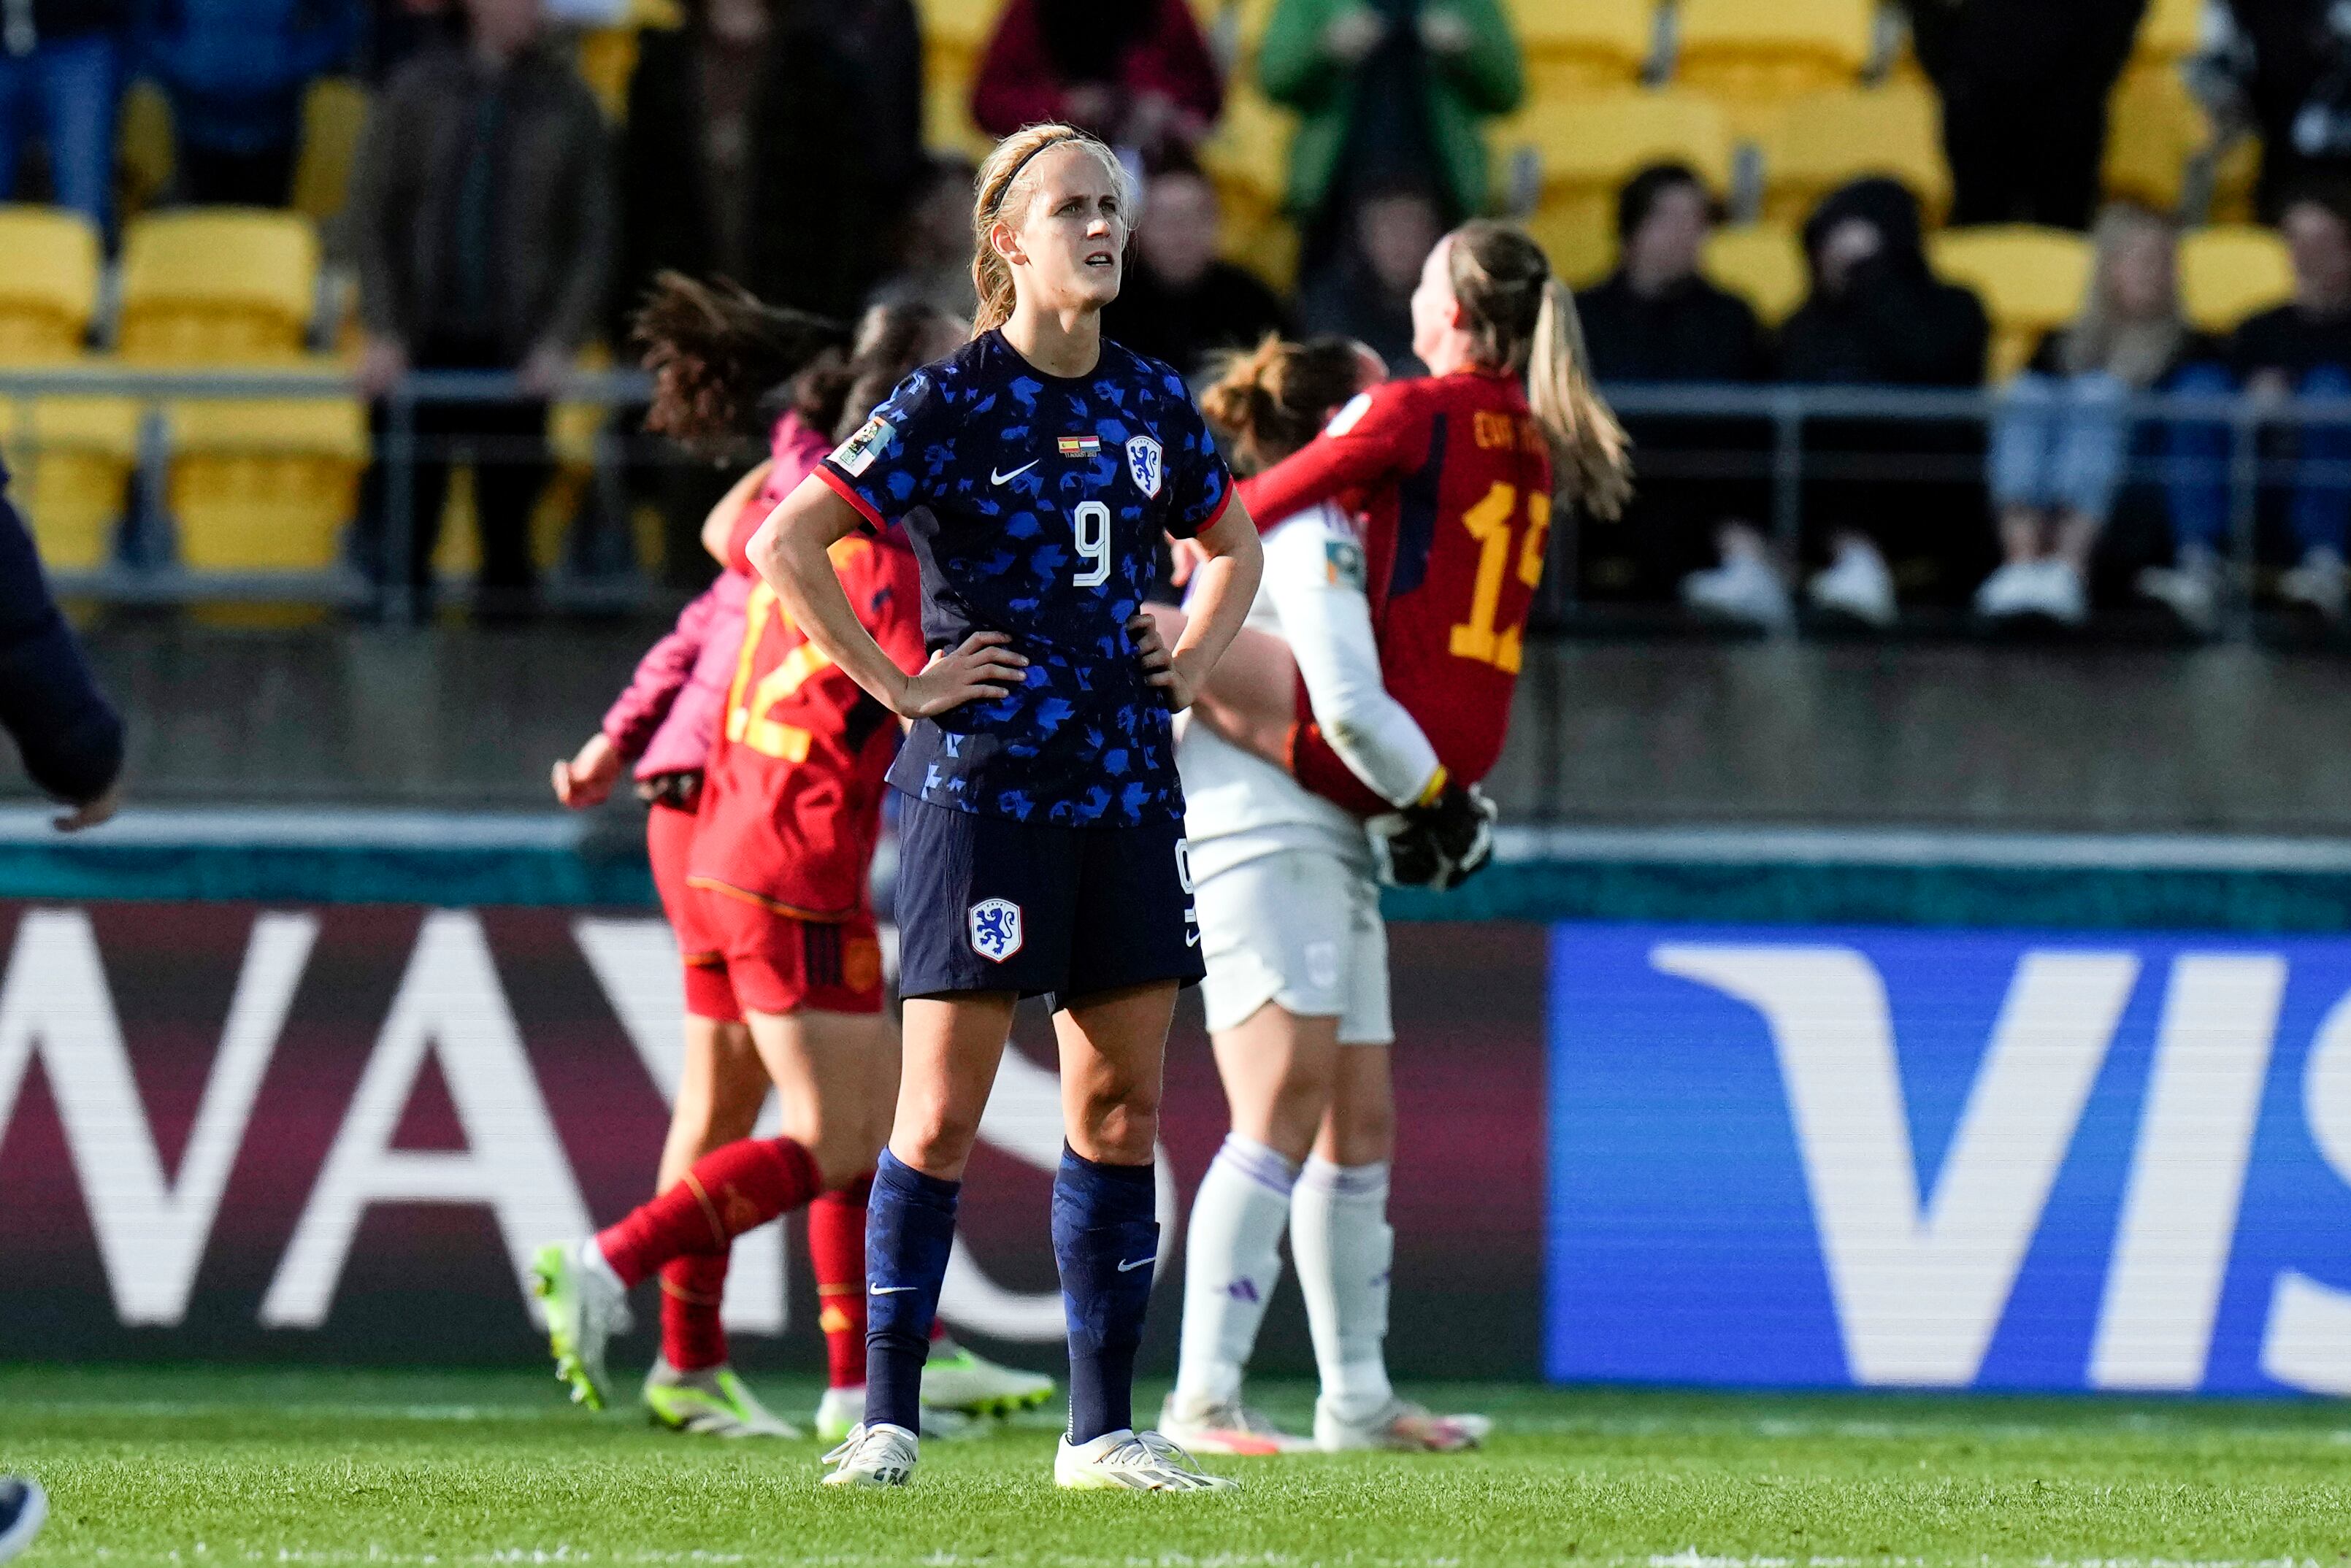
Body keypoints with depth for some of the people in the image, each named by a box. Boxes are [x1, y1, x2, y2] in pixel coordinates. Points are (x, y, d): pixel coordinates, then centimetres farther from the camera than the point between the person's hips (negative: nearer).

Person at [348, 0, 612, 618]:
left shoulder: (569, 105, 4)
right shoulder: (420, 91, 4)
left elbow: (594, 239, 5)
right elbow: (372, 213, 5)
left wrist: (559, 342, -6)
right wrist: (382, 331, -3)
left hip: (515, 357, 0)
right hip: (420, 347, 0)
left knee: (507, 519, 0)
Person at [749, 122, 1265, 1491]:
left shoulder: (1152, 403, 10)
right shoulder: (953, 402, -7)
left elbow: (1235, 548, 28)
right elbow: (786, 544, -11)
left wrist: (1194, 668, 12)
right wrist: (900, 687, -12)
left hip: (1126, 781, 6)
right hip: (984, 783, -5)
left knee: (1122, 1109, 5)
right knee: (944, 1119, -5)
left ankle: (1104, 1430, 10)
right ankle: (887, 1421, 1)